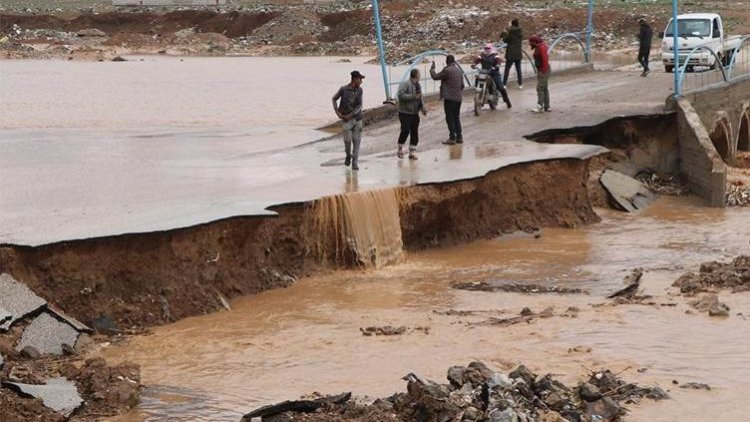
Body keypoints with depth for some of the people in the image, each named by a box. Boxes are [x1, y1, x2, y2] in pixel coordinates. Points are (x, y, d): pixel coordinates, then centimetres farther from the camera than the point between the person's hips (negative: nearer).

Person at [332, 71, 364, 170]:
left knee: (357, 141, -1)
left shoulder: (359, 90, 0)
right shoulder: (344, 89, -7)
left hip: (357, 118, 2)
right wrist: (337, 112, -2)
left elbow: (359, 106, -1)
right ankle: (348, 156, 27)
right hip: (346, 120, -2)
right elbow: (334, 99, 7)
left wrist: (351, 115, -12)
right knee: (347, 140, -1)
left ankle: (355, 162, 4)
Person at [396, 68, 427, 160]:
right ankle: (400, 149, 7)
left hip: (415, 114, 8)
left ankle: (412, 152, 9)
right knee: (405, 131, -12)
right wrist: (413, 97, -26)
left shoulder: (417, 85, 15)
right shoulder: (405, 84, -12)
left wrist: (423, 108, 10)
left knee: (414, 133, 3)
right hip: (405, 113, -8)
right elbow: (401, 95, -24)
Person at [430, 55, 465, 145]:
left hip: (449, 98, -7)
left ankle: (452, 138, -4)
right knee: (456, 118, 14)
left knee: (450, 118, -3)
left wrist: (432, 68, 10)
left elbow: (435, 77, -6)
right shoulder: (459, 70, 10)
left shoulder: (447, 70, -14)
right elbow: (462, 85, 16)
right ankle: (459, 137, 15)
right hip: (458, 98, 7)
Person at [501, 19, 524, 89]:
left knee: (507, 69, 2)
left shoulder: (511, 32, -16)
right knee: (518, 69, 12)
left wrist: (504, 33, 9)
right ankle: (520, 84, 10)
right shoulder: (520, 32, 1)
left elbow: (505, 40, -9)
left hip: (511, 54, -5)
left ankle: (504, 84, -1)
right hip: (519, 53, 5)